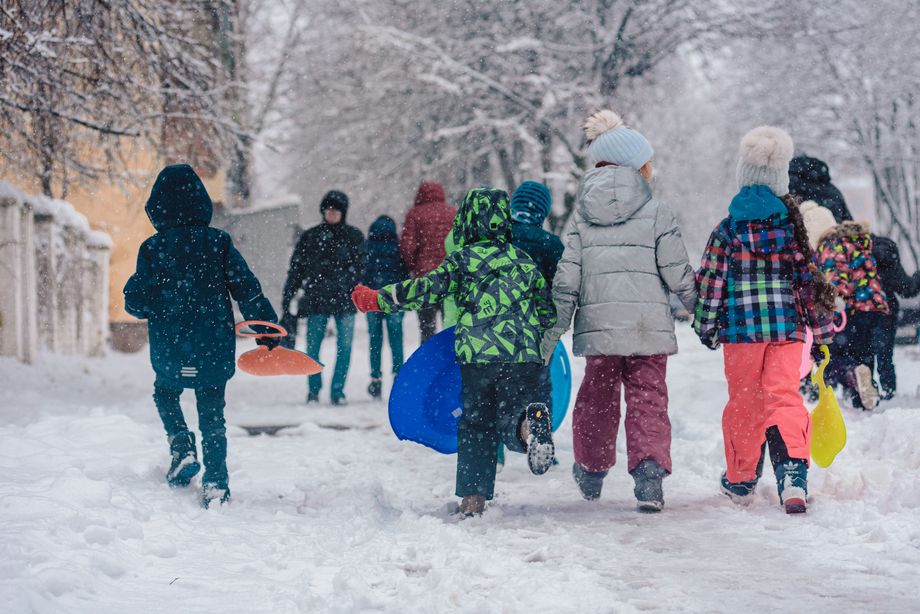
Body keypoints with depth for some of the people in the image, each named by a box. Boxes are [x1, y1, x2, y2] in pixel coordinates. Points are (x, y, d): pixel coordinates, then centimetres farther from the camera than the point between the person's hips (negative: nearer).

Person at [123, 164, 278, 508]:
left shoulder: (152, 248, -6)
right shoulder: (218, 242, -3)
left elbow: (138, 302, -4)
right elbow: (246, 289, -4)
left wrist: (132, 298, 19)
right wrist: (266, 325, 5)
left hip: (170, 351, -1)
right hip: (215, 349, 1)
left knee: (165, 394, 28)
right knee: (212, 415, 11)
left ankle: (182, 447, 6)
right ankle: (216, 483, 4)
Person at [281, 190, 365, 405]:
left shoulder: (354, 236, 6)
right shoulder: (310, 236, 7)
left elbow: (358, 267, 0)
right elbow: (296, 268, 8)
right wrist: (286, 299, 3)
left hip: (344, 299, 0)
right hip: (316, 300, 0)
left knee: (344, 347, -1)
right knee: (312, 347, -1)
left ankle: (338, 390, 9)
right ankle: (313, 390, 13)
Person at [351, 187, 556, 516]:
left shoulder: (460, 262, 4)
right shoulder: (525, 262, 13)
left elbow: (425, 290, -2)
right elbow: (548, 313, 15)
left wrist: (375, 299, 8)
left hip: (476, 356, -1)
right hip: (524, 357, 1)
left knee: (474, 425, 11)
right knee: (507, 421, 7)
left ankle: (473, 497, 2)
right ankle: (529, 423, -30)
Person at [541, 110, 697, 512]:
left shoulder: (581, 215, 4)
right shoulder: (656, 213, -3)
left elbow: (566, 279, 1)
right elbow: (678, 274, -2)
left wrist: (551, 334, 5)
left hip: (598, 323, 3)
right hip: (648, 325, -3)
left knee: (596, 397, 18)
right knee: (648, 397, 2)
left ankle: (591, 473, 33)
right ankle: (649, 470, -16)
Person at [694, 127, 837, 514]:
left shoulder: (727, 230, -1)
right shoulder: (793, 225, 3)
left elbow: (711, 283, 1)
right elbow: (810, 277, 7)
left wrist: (707, 328, 12)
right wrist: (822, 328, 15)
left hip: (741, 327, 0)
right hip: (787, 325, 0)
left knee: (744, 402, 11)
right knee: (784, 395, -4)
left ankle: (740, 480, 24)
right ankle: (792, 472, -27)